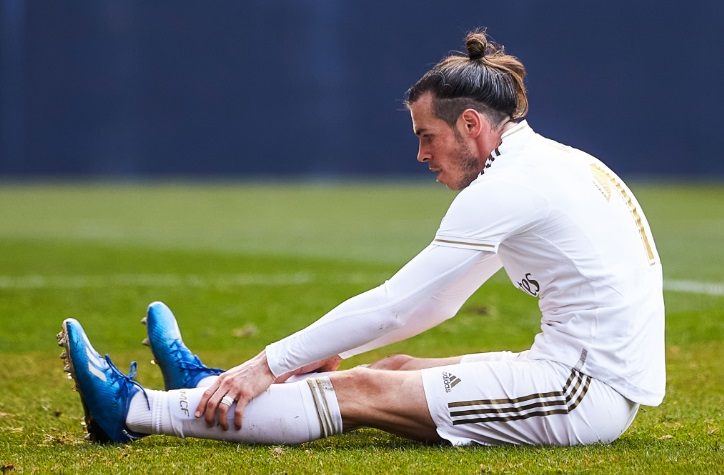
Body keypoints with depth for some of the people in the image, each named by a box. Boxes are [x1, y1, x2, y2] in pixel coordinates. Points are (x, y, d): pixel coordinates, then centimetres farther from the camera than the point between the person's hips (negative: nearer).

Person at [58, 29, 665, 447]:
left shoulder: (509, 187, -14)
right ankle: (210, 387, 30)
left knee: (364, 391, -7)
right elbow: (426, 303, 21)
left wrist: (273, 364, -8)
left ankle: (136, 412, -4)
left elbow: (398, 304, -14)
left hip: (588, 390, -9)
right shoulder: (550, 162, 17)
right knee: (396, 367, 15)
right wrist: (335, 351, 18)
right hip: (601, 379, 9)